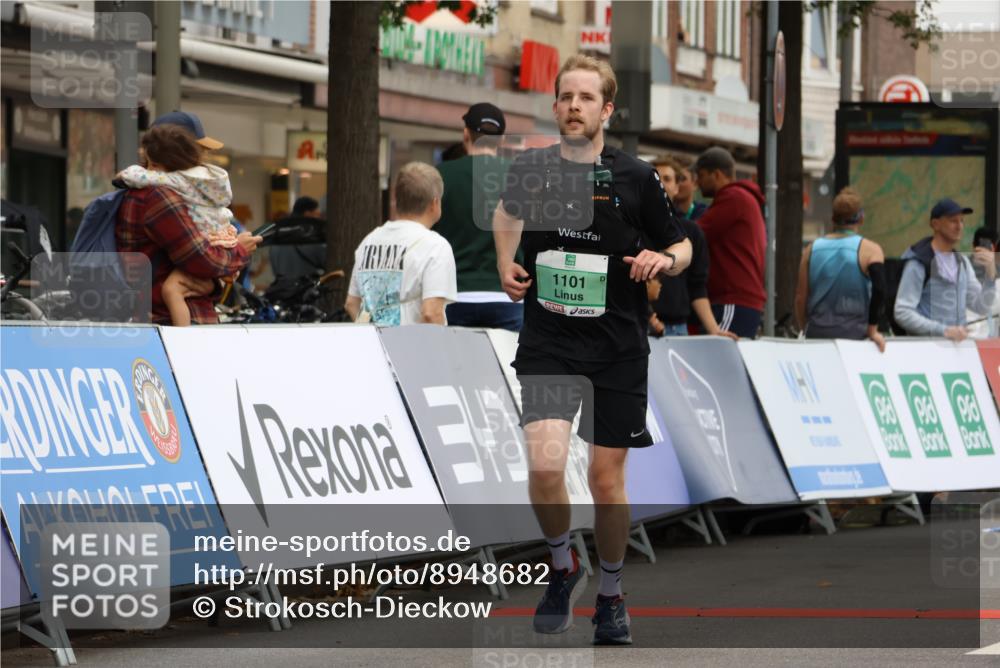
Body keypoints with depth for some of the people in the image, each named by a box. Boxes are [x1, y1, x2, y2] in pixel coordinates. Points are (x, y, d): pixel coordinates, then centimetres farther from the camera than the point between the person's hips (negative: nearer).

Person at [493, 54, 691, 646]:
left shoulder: (636, 177, -4)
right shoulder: (530, 169, 1)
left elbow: (681, 247, 7)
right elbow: (509, 212, 24)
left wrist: (665, 259, -15)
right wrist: (506, 267, 9)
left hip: (618, 347, 0)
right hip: (547, 344, 0)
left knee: (607, 477, 5)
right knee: (544, 465, -18)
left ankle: (611, 592, 27)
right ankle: (563, 566, 9)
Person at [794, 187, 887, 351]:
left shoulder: (811, 250, 8)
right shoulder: (870, 250, -2)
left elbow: (801, 297, 9)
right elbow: (879, 290, -15)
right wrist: (872, 330, -7)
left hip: (816, 335, 3)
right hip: (853, 335, -3)